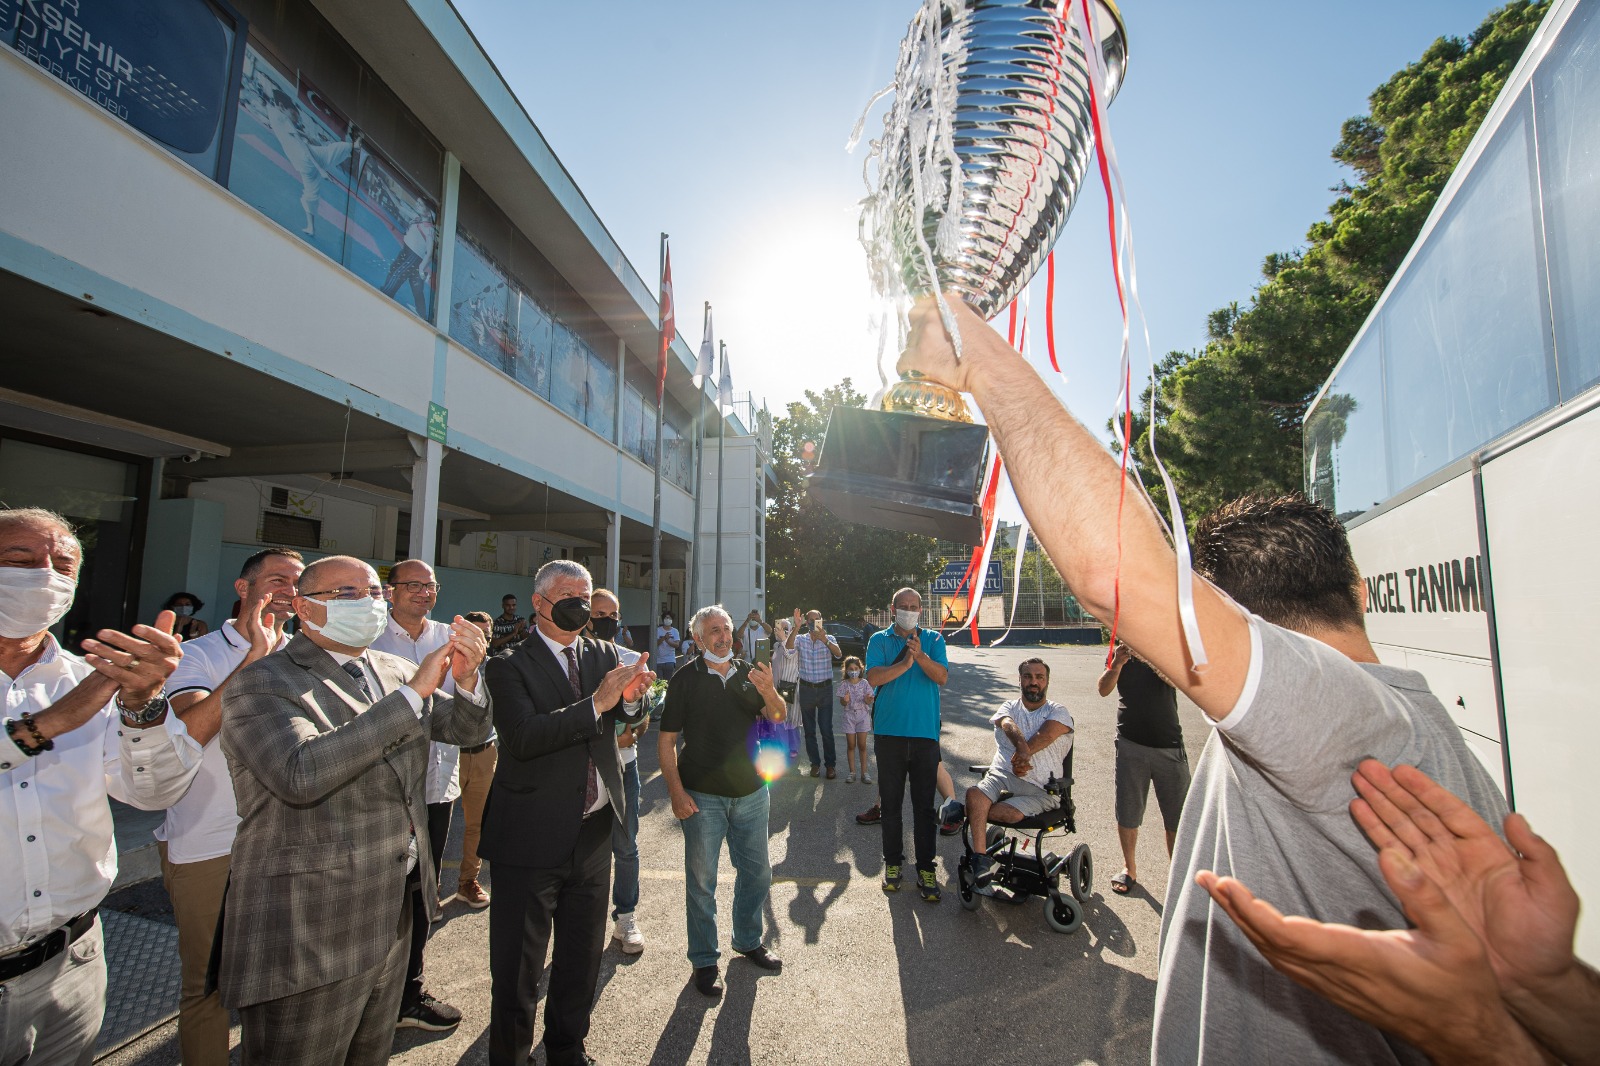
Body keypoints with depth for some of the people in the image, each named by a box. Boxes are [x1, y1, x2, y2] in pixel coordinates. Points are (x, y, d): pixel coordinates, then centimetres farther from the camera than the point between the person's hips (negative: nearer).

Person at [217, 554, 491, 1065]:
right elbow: (300, 774, -31)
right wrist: (412, 695, -30)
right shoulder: (261, 684, -14)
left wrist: (466, 677, -15)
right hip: (309, 938, -6)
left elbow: (467, 729, 6)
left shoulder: (395, 671, 5)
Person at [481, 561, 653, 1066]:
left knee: (582, 958, 22)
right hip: (531, 836, -5)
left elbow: (629, 716, 0)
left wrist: (631, 696, -23)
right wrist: (596, 704, -30)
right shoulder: (510, 665, -11)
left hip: (593, 833, 6)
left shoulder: (604, 653, 6)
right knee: (517, 966, 11)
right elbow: (522, 737, -24)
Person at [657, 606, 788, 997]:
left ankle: (749, 941, 38)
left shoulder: (750, 674, 4)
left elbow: (778, 718, -3)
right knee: (701, 880, 7)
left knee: (757, 872, 16)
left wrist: (770, 692, -24)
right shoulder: (684, 679, -7)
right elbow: (667, 741, -7)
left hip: (751, 792, 4)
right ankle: (704, 960, 26)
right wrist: (676, 791, -14)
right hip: (702, 796, -4)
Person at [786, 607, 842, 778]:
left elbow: (838, 654, -20)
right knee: (809, 729, 9)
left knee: (826, 729, 1)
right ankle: (815, 763, 21)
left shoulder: (829, 639, -1)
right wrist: (796, 628, -38)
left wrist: (824, 640, -38)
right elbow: (789, 647, -22)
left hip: (825, 688, -1)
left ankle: (830, 764, 12)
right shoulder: (800, 639, 0)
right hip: (806, 688, 1)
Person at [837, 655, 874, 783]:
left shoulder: (864, 683, -3)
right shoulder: (844, 684, -2)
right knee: (851, 745, 7)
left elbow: (869, 701, -1)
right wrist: (845, 700, -23)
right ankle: (852, 772, 16)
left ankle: (864, 772, 11)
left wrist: (867, 700, -24)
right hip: (849, 716, 1)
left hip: (863, 716, -1)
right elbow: (842, 703, -1)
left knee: (862, 745, 3)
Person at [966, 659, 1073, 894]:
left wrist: (1021, 756, -25)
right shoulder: (1009, 707, 15)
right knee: (975, 794, -30)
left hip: (1040, 788, -2)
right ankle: (980, 861, -27)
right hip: (1001, 776, 2)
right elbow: (1009, 725, -10)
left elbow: (1045, 736, -13)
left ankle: (964, 813, -6)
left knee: (1012, 813, -31)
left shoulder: (1058, 712, 9)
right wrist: (1022, 748, -31)